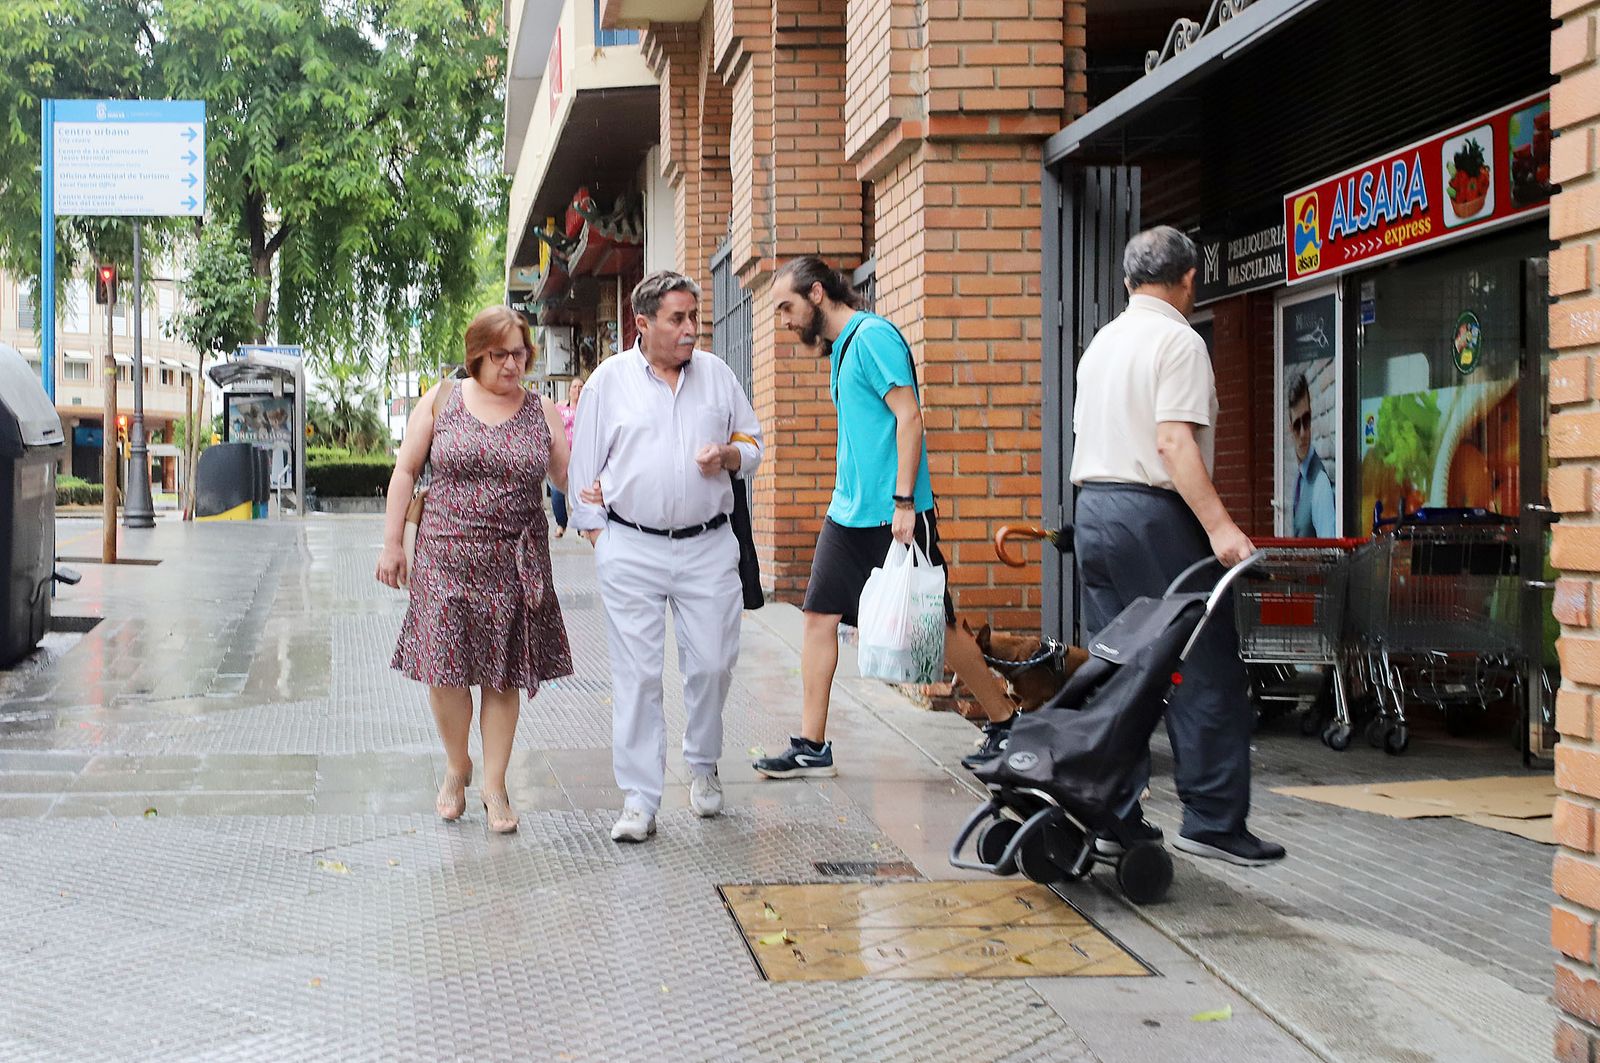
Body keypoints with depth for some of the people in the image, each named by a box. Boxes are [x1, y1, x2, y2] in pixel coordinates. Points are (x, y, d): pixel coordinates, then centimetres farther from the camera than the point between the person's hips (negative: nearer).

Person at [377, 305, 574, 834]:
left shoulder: (542, 413, 7)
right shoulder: (441, 400, 5)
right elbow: (405, 470, 7)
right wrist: (391, 543, 3)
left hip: (515, 563, 1)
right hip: (447, 554, 0)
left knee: (503, 674, 4)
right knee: (445, 668, -4)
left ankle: (495, 786, 17)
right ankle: (457, 766, 23)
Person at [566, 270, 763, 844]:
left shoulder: (716, 373, 10)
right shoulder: (609, 380, 4)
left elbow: (752, 443, 16)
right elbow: (585, 468, 6)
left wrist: (728, 456, -6)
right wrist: (594, 538, 1)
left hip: (708, 546, 2)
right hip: (631, 550, -2)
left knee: (712, 664, 2)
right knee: (636, 674, -3)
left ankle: (703, 765, 29)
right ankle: (639, 800, 3)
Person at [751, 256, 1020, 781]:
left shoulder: (873, 336, -12)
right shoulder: (839, 347, 16)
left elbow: (909, 416, -19)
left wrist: (903, 502, -23)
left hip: (892, 515, -9)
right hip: (848, 513, 9)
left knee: (936, 626, 0)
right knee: (820, 615, 3)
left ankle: (1005, 723, 16)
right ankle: (811, 746, 7)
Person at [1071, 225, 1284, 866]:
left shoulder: (1101, 342, 17)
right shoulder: (1179, 341, -8)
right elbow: (1173, 441, -19)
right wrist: (1219, 525, -23)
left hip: (1092, 507, 8)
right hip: (1154, 513, -8)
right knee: (1206, 670, -3)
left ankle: (1114, 817, 10)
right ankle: (1211, 819, -3)